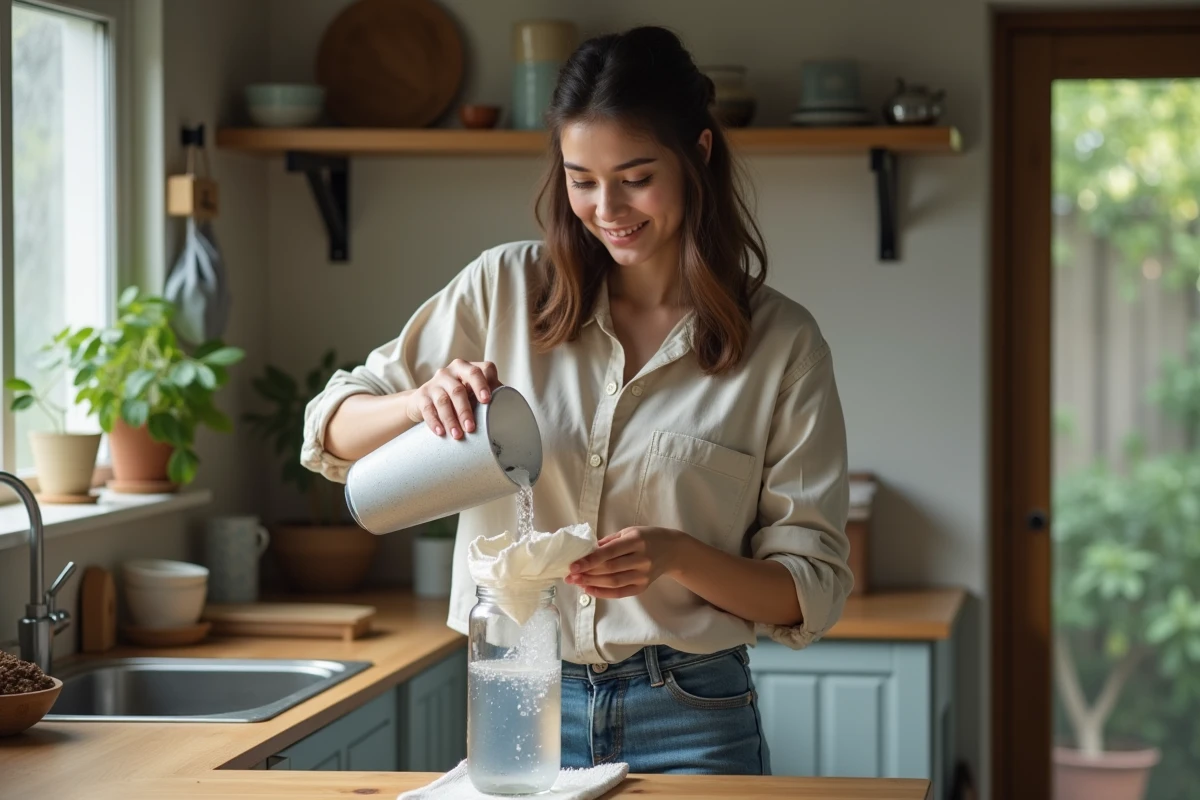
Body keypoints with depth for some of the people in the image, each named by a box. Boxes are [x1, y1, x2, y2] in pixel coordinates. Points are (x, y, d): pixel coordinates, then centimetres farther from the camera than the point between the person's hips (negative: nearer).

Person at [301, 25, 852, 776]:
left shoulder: (781, 342, -5)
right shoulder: (506, 287, -1)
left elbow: (812, 593, -4)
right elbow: (331, 429, 4)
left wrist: (675, 555, -22)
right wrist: (424, 400, -17)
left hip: (688, 718, -1)